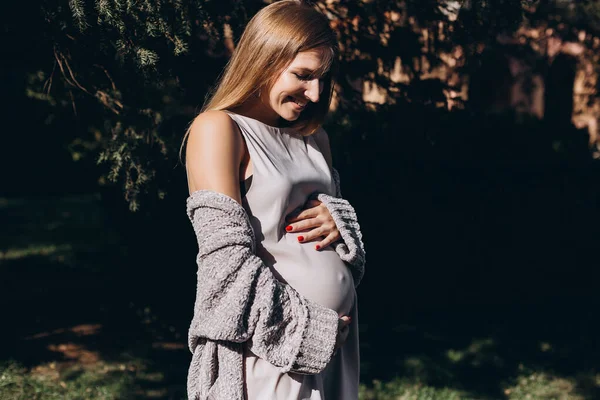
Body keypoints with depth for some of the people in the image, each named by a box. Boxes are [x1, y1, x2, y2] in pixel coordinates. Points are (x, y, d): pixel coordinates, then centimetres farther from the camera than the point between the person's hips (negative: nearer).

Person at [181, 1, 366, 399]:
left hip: (333, 341, 7)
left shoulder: (314, 138, 13)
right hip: (271, 349, -7)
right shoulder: (218, 128, -9)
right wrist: (308, 330, -15)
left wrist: (341, 221, -3)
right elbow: (228, 262, -16)